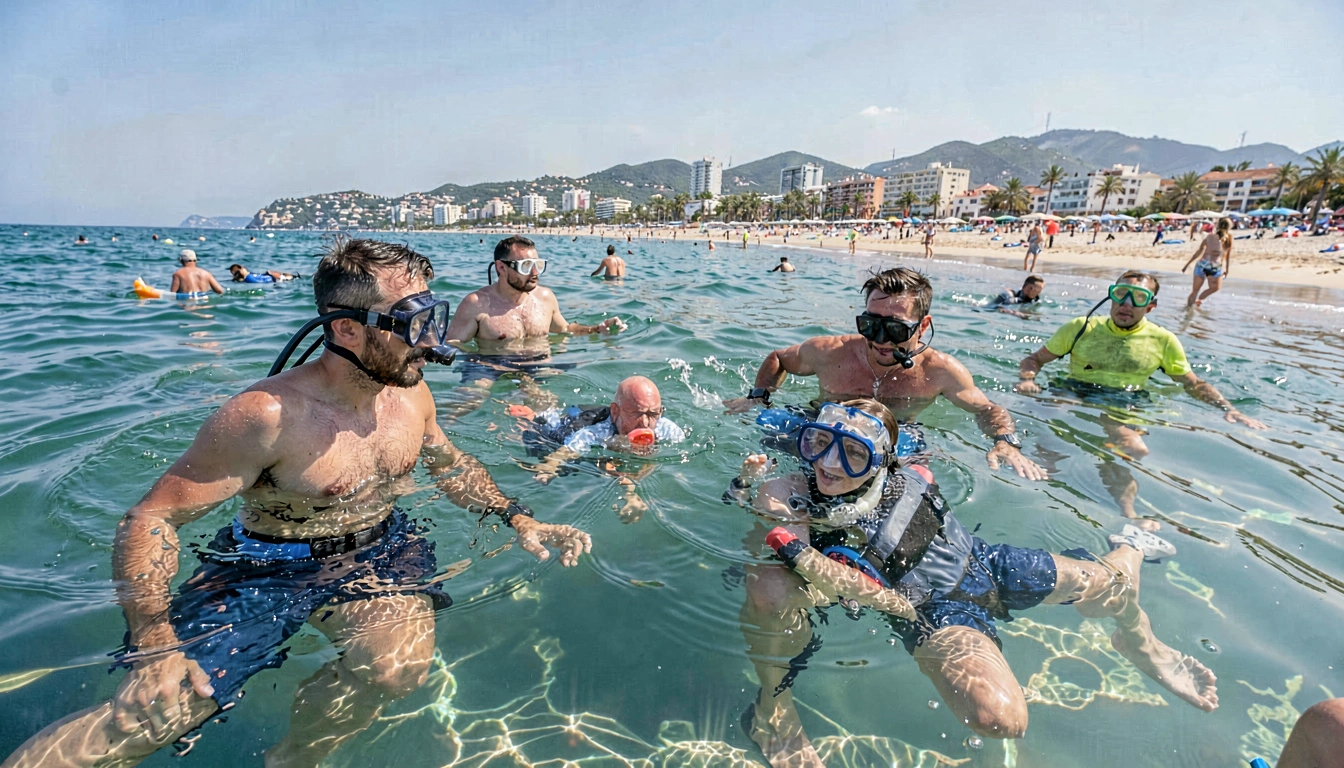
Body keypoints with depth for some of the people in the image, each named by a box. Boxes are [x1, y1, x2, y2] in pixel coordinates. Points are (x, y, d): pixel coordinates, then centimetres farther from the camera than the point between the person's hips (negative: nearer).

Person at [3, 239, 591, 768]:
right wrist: (153, 645, -27)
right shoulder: (265, 416, -24)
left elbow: (449, 464, 9)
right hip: (263, 567, -3)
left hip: (378, 550, 4)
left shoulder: (410, 393, -7)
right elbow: (149, 519, -16)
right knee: (147, 719, -20)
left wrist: (518, 519, -1)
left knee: (398, 666, -23)